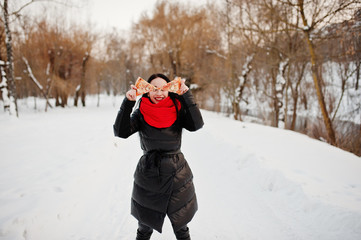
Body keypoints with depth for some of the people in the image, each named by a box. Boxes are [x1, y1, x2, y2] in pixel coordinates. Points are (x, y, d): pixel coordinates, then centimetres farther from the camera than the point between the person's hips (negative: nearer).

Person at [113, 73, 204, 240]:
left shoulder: (177, 111, -2)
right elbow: (120, 132, -15)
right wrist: (128, 102, -21)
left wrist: (186, 95, -20)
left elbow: (196, 125, -18)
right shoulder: (141, 114, -3)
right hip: (148, 177, 0)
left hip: (177, 177, 0)